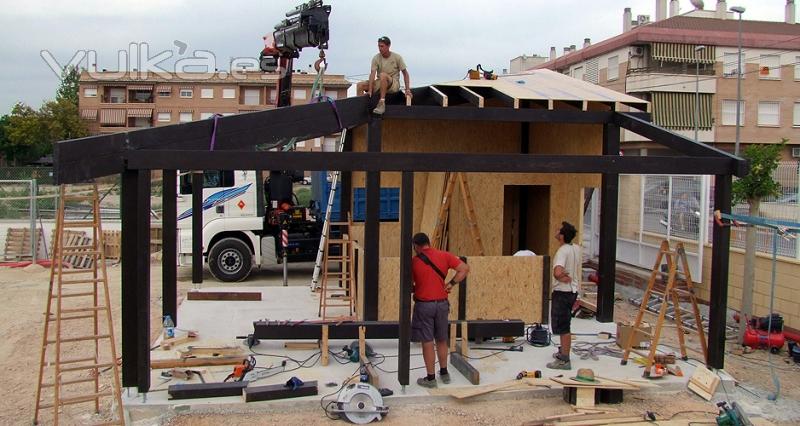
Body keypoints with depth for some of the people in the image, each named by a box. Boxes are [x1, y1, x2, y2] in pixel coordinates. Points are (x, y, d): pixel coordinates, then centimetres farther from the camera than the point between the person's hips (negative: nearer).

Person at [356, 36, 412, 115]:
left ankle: (382, 103, -37)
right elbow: (372, 74, -14)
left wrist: (407, 89, -9)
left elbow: (405, 73, 0)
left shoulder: (397, 57, -6)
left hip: (394, 84, -4)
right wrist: (370, 90, -25)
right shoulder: (376, 58, -3)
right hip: (379, 83, 4)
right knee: (360, 85, -15)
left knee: (383, 75, -37)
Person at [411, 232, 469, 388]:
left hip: (423, 305, -4)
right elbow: (465, 269, -5)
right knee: (442, 340, 18)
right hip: (442, 303, 4)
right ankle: (444, 373, 29)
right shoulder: (444, 256, 0)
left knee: (427, 343, 4)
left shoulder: (414, 261, -8)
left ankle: (430, 378, 10)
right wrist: (451, 283, -1)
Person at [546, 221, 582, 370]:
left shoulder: (562, 251, -22)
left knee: (562, 327, -4)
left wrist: (563, 278, -17)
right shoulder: (576, 248, 4)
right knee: (564, 325, 22)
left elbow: (557, 272, -35)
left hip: (562, 292, -9)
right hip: (573, 291, 9)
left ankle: (564, 360, 0)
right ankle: (563, 352, 34)